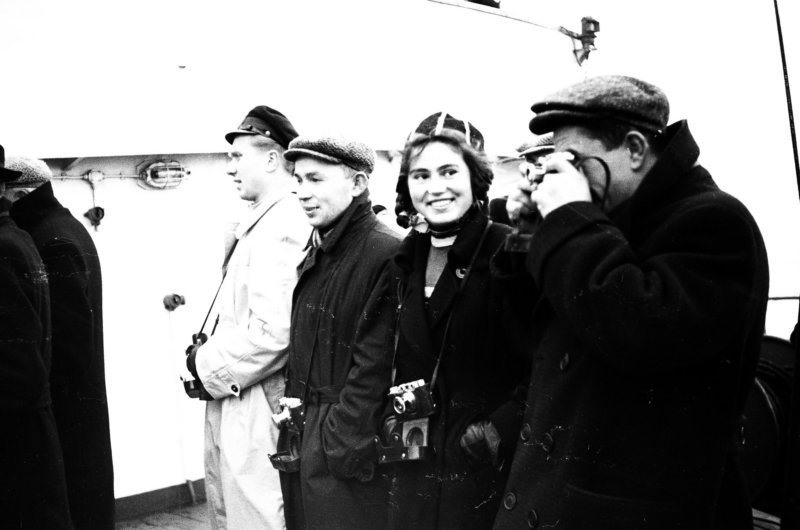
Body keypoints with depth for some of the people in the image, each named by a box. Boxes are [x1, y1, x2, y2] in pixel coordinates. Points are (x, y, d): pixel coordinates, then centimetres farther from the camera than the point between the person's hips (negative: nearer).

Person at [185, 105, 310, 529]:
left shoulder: (282, 227, -20)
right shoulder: (260, 220, 12)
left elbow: (273, 331, -28)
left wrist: (208, 367, -15)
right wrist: (208, 356, 4)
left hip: (255, 411, -10)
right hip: (231, 407, 10)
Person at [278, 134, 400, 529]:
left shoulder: (386, 254, -18)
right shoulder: (316, 255, 10)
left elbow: (373, 367, -20)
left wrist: (341, 446, -17)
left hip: (347, 451, -8)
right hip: (304, 438, 8)